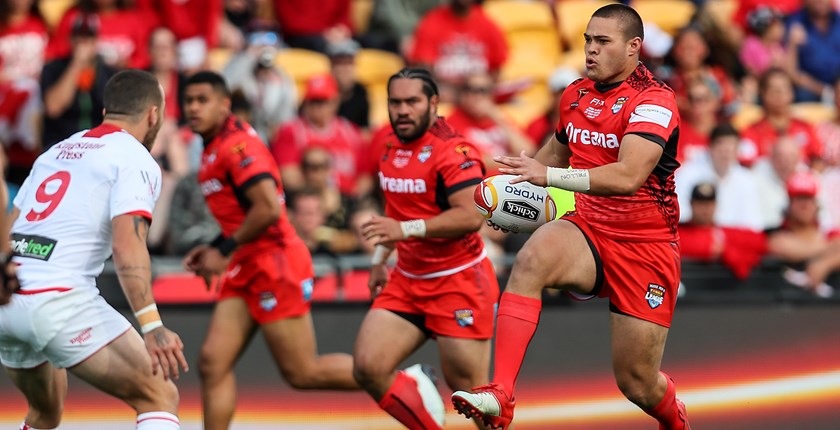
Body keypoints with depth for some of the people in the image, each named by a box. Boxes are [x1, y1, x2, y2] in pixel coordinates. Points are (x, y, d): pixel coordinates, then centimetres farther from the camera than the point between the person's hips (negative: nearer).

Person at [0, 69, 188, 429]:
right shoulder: (136, 160, 1)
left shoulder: (56, 152, 23)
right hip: (57, 300, -8)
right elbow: (127, 245, -14)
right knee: (160, 398, -4)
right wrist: (152, 327, -21)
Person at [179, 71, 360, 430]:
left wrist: (225, 251, -16)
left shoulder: (236, 145, -15)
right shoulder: (214, 148, 15)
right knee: (213, 363, -2)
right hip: (246, 272, 10)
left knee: (303, 373, -2)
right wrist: (214, 248, 13)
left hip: (275, 266, -10)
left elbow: (268, 209, -25)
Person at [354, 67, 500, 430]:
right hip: (407, 282, 7)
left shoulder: (453, 150, -17)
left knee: (468, 390, -4)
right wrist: (381, 259, 24)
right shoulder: (390, 146, 8)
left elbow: (471, 216, -30)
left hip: (459, 284, -7)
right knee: (368, 367, -7)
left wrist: (406, 229, -38)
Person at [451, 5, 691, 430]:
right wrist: (517, 186, 8)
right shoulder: (575, 95, 6)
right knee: (531, 259, -32)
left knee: (637, 383, 1)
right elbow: (557, 151, 27)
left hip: (645, 248, -4)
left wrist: (550, 176, -38)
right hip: (587, 231, 5)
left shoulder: (653, 100, -16)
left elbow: (629, 176, -31)